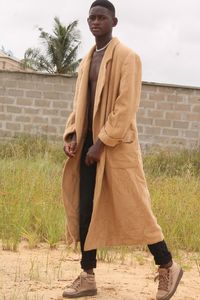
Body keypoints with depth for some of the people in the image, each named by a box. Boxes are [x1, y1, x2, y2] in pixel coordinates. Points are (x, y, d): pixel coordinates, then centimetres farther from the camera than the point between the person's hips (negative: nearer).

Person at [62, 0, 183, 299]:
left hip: (117, 147, -7)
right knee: (85, 211, 6)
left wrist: (102, 143, -18)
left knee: (133, 210, -3)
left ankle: (168, 267, 13)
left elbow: (127, 106, -14)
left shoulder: (127, 56, -7)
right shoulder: (86, 61, 16)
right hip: (88, 145, 7)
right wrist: (72, 135, 2)